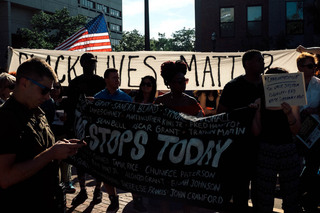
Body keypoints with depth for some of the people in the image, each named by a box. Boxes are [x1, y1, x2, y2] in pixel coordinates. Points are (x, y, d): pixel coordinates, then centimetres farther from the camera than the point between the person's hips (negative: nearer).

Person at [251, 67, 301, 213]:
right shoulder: (260, 102, 2)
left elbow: (296, 131, -3)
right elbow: (256, 132, 1)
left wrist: (289, 113, -18)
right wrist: (252, 113, -10)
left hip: (288, 151, 1)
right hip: (266, 151, -1)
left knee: (291, 195, 10)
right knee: (264, 198, 4)